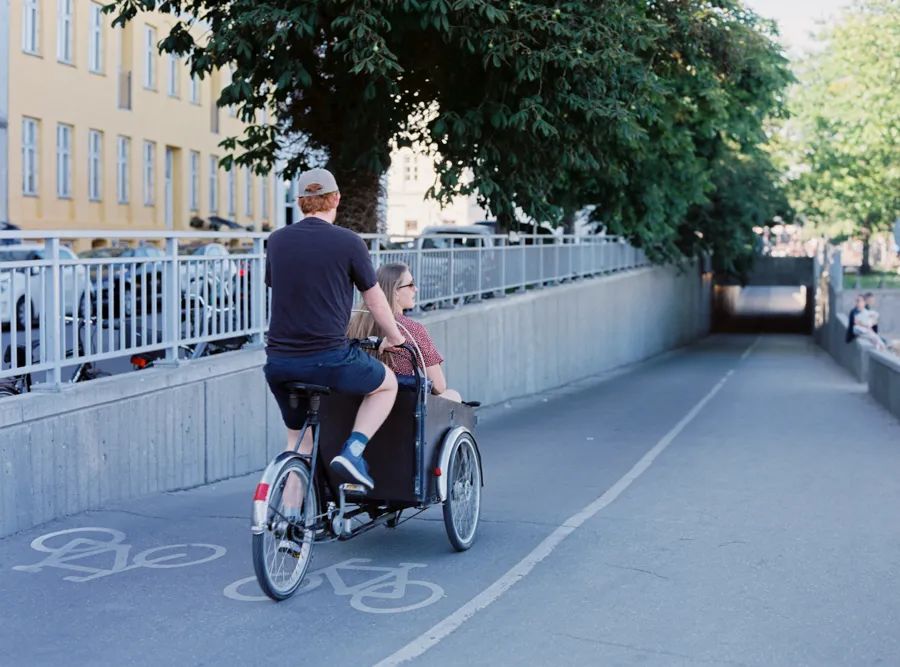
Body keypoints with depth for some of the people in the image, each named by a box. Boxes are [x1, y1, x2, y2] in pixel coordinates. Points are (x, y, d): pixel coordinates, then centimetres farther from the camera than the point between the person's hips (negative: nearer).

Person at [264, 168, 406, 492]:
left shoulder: (277, 241, 6)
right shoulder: (348, 242, -5)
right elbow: (374, 299, 6)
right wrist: (393, 337, 25)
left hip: (278, 361, 5)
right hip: (330, 359, -5)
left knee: (298, 441, 21)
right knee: (387, 384, 22)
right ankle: (352, 452, 5)